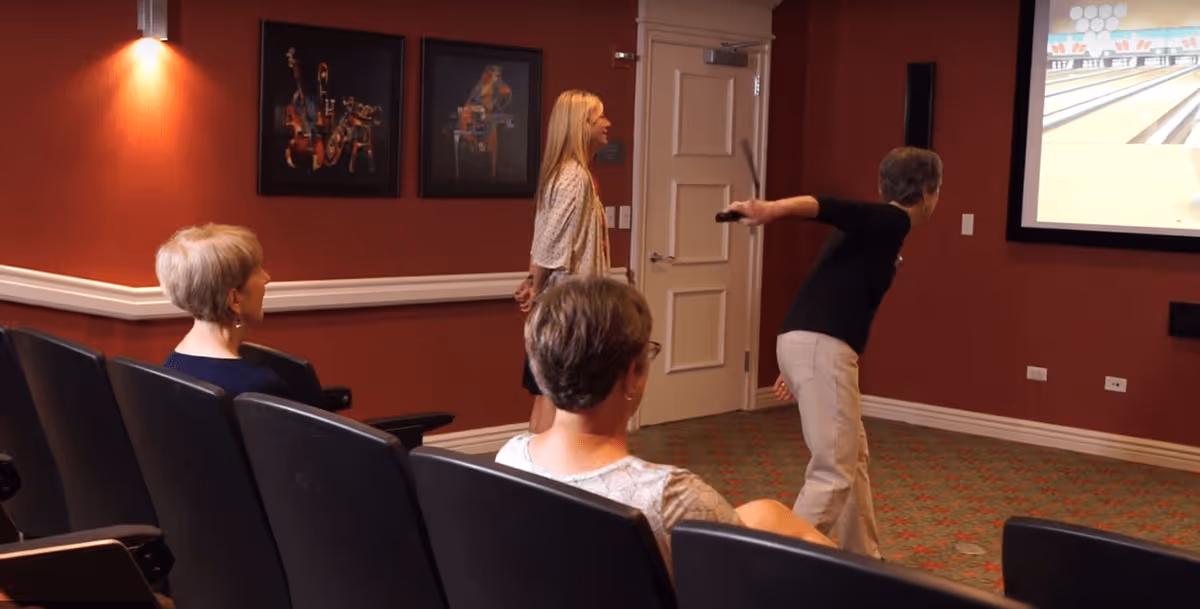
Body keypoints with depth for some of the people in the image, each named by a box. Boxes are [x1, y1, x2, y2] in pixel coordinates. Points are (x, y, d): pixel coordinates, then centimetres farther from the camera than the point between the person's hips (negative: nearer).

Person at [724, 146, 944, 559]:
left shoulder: (874, 228, 24)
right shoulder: (892, 221, -4)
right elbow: (829, 208, -22)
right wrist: (771, 210, -40)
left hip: (804, 343, 10)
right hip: (820, 348, -10)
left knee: (854, 459, 20)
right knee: (834, 473, -7)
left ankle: (863, 560, 31)